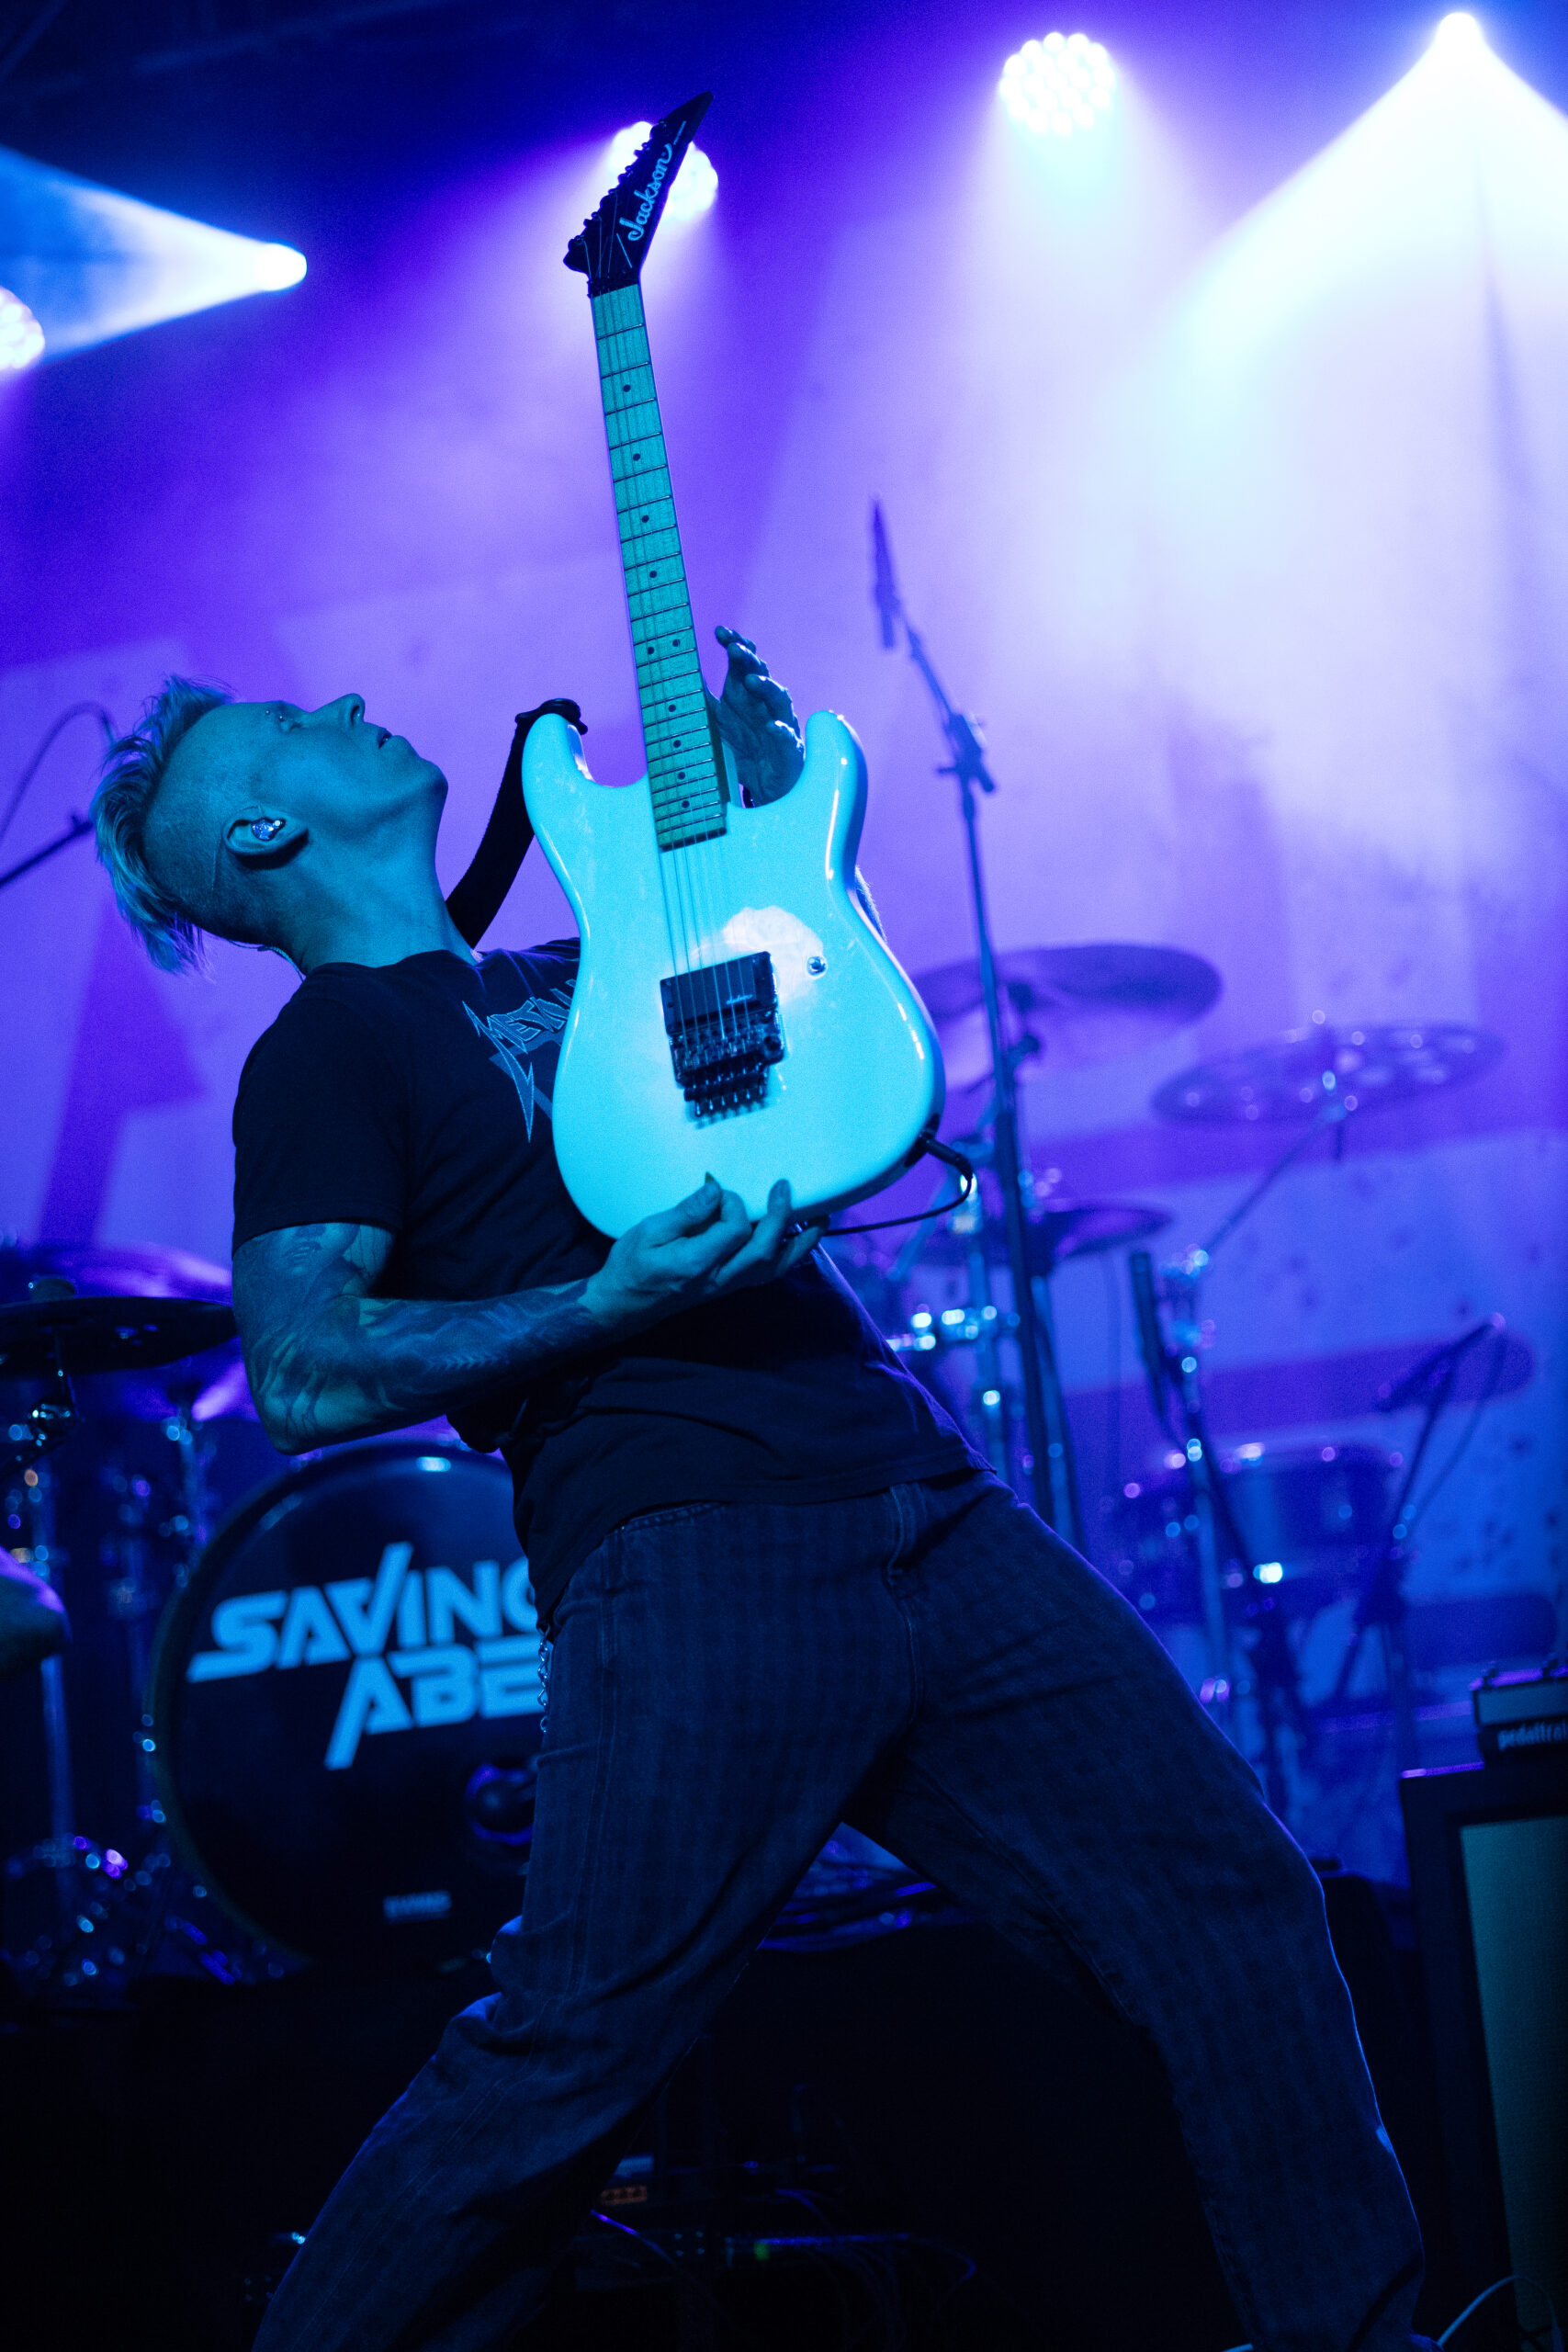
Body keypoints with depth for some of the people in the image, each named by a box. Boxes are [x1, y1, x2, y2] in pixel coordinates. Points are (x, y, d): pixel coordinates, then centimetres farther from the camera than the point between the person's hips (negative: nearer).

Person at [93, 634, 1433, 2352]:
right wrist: (611, 1301, -19)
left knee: (1232, 1898, 3)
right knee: (570, 2063, -11)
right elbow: (297, 1376, -8)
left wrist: (762, 804, 21)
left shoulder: (560, 979, 26)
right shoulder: (332, 1045, 3)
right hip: (695, 1562, -7)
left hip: (925, 1506, 7)